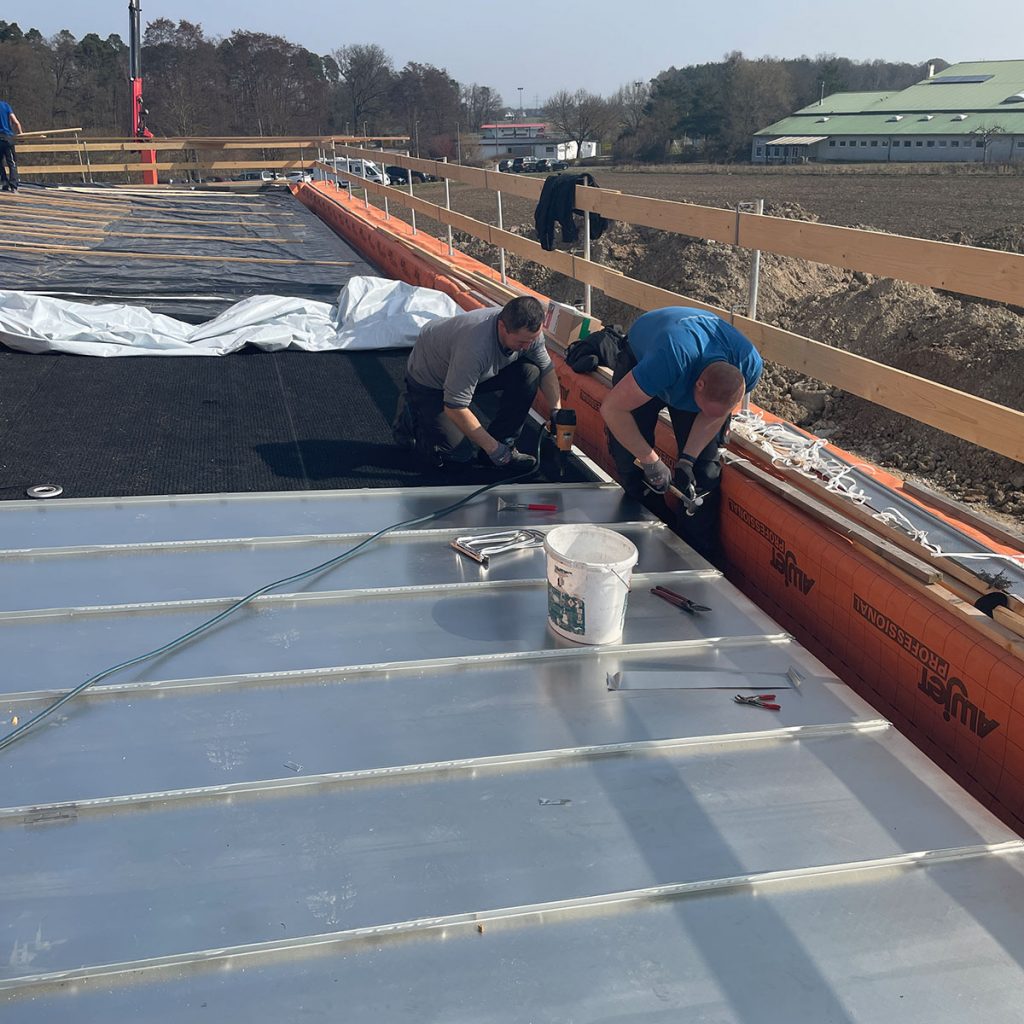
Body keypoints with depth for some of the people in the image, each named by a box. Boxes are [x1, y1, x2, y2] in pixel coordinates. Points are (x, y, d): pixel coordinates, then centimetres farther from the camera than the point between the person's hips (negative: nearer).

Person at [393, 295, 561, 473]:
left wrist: (557, 411, -15)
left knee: (529, 372, -16)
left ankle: (504, 446, -4)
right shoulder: (476, 345, -43)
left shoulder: (529, 332, -21)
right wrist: (492, 447, -30)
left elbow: (546, 369, -1)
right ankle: (410, 415, 11)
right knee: (458, 455, -15)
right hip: (428, 380, -7)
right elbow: (455, 409, -37)